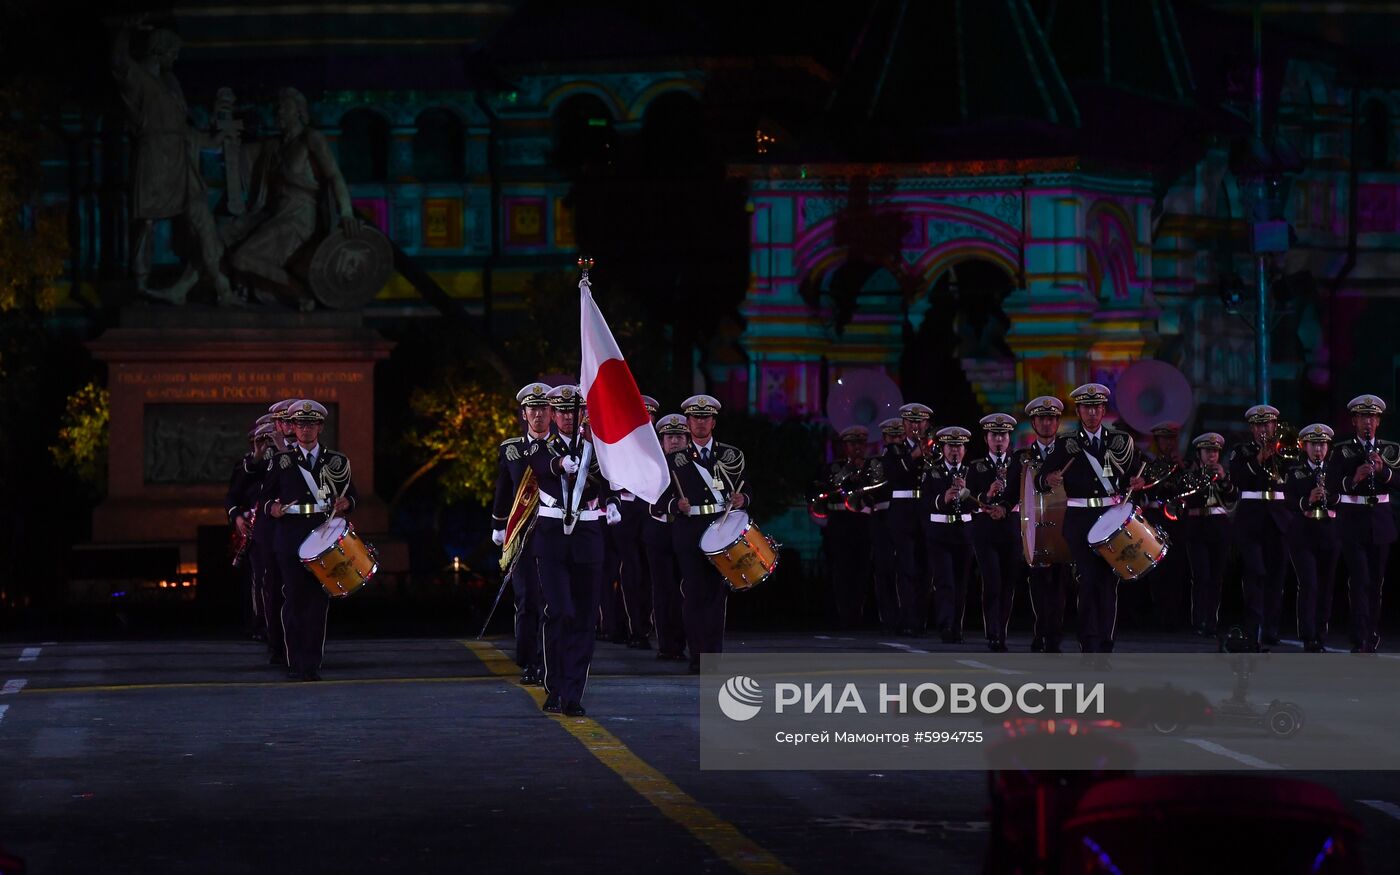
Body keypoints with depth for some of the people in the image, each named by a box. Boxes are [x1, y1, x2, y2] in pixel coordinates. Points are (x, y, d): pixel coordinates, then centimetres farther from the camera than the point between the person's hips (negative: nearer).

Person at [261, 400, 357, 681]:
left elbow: (352, 494, 17)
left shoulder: (336, 462, 12)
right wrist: (272, 508, -11)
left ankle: (312, 664, 0)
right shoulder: (281, 461, 10)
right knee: (294, 598, -3)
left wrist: (346, 503, -6)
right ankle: (295, 662, 3)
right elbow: (266, 496, 11)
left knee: (318, 598, -3)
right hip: (291, 538, 0)